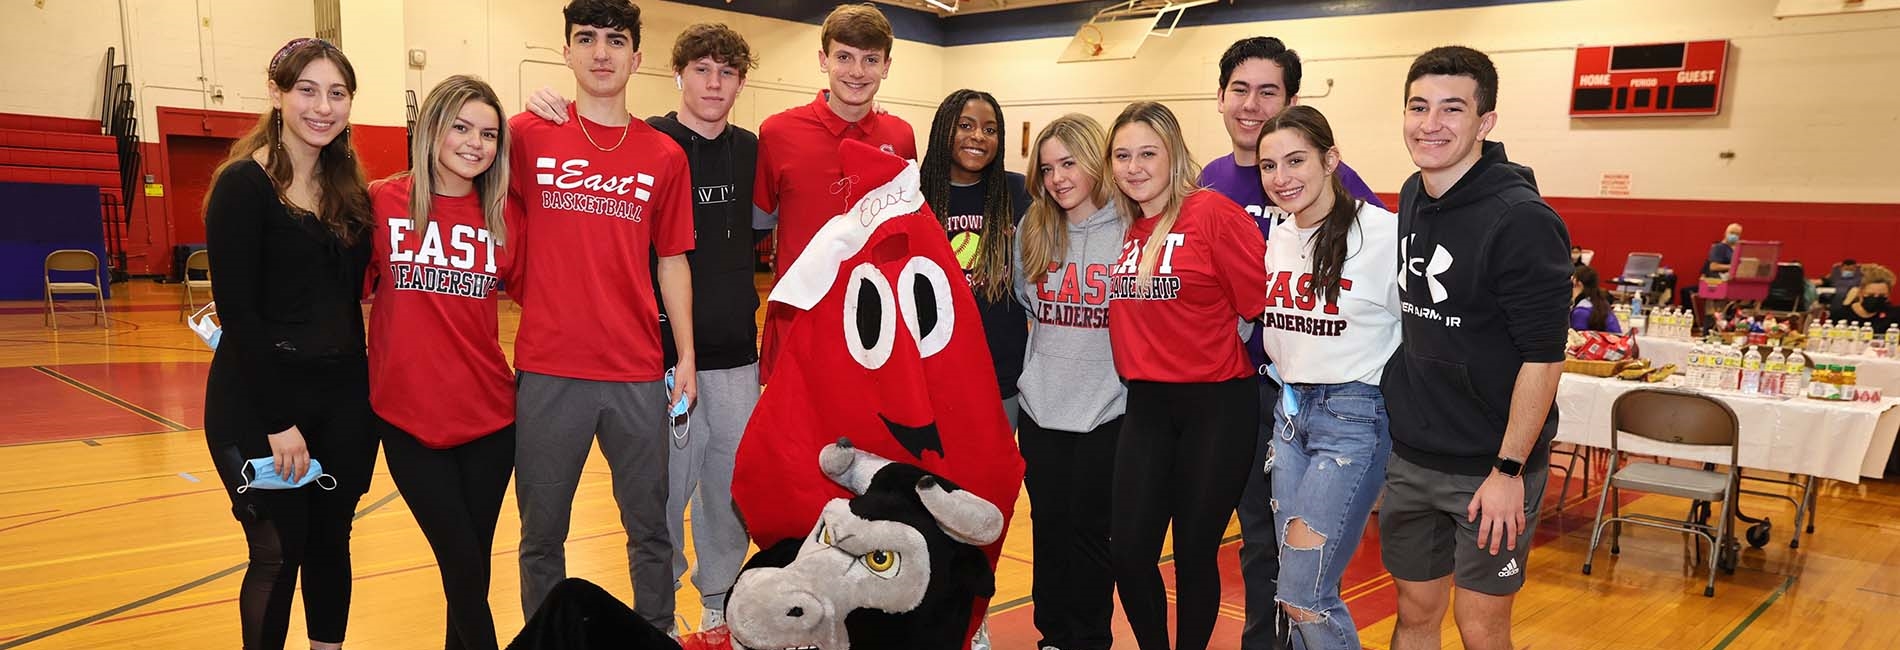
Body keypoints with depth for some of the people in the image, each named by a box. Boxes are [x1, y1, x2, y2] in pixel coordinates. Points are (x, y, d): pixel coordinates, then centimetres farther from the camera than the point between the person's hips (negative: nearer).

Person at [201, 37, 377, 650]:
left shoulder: (350, 190, 8)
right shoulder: (243, 184, -10)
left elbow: (348, 297, 10)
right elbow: (237, 311, -14)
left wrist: (356, 386, 4)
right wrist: (277, 419, -16)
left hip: (343, 397, 5)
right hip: (261, 401, -5)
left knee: (331, 543, 13)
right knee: (278, 553, 3)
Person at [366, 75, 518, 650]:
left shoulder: (502, 217, 1)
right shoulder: (383, 202, -4)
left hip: (490, 416, 2)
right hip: (407, 418, -1)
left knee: (474, 564, 12)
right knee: (465, 569, 1)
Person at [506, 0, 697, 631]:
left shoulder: (665, 157, 5)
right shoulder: (528, 137, 1)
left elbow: (672, 262, 9)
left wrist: (686, 356, 5)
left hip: (638, 372, 1)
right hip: (547, 370, -1)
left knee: (650, 528, 11)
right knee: (542, 535, 12)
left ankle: (658, 634, 29)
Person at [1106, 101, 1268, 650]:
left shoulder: (1213, 213, -12)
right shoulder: (1121, 228, 5)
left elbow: (1265, 302, -9)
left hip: (1217, 405, -5)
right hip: (1146, 404, 5)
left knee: (1195, 554, 8)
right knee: (1129, 553, 5)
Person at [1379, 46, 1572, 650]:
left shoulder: (1522, 219, -18)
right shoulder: (1412, 197, 3)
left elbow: (1544, 355, -18)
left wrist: (1508, 470, -17)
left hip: (1488, 469, -6)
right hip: (1411, 458, 6)